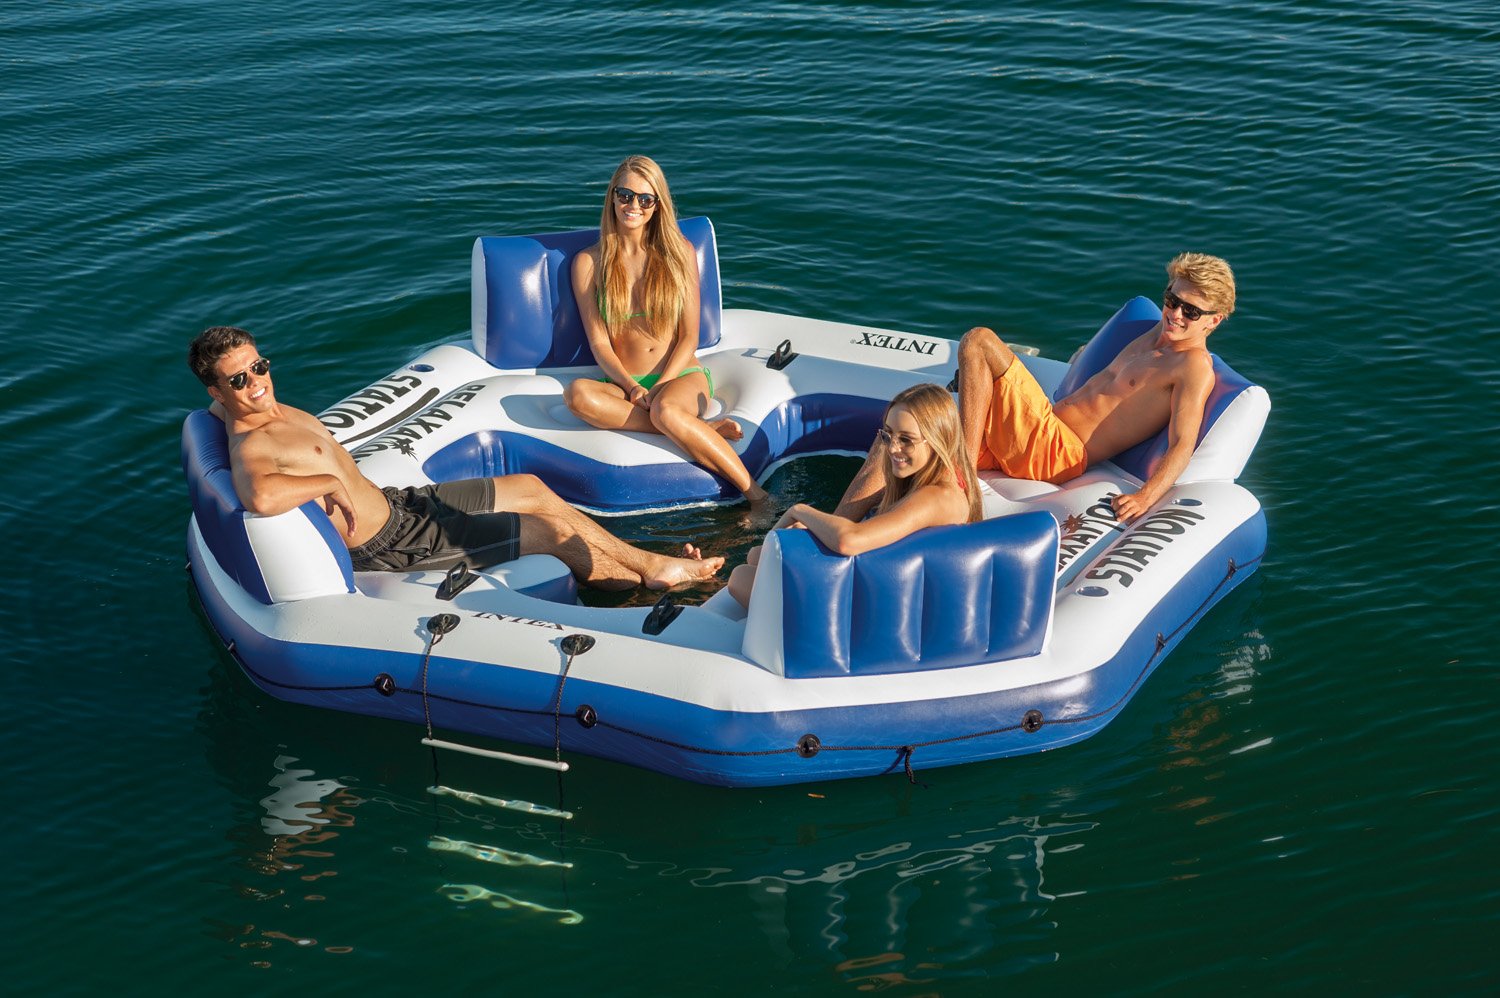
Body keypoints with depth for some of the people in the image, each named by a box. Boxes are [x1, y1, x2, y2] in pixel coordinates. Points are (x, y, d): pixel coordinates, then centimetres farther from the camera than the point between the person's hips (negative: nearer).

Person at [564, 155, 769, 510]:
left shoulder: (678, 252, 5)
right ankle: (704, 430, -31)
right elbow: (599, 342, 1)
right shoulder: (589, 263, 5)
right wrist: (632, 388, -16)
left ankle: (756, 494, -35)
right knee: (578, 393, -34)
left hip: (681, 375, -1)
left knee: (666, 410, -38)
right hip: (625, 384, 1)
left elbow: (689, 337, 3)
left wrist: (658, 388, -12)